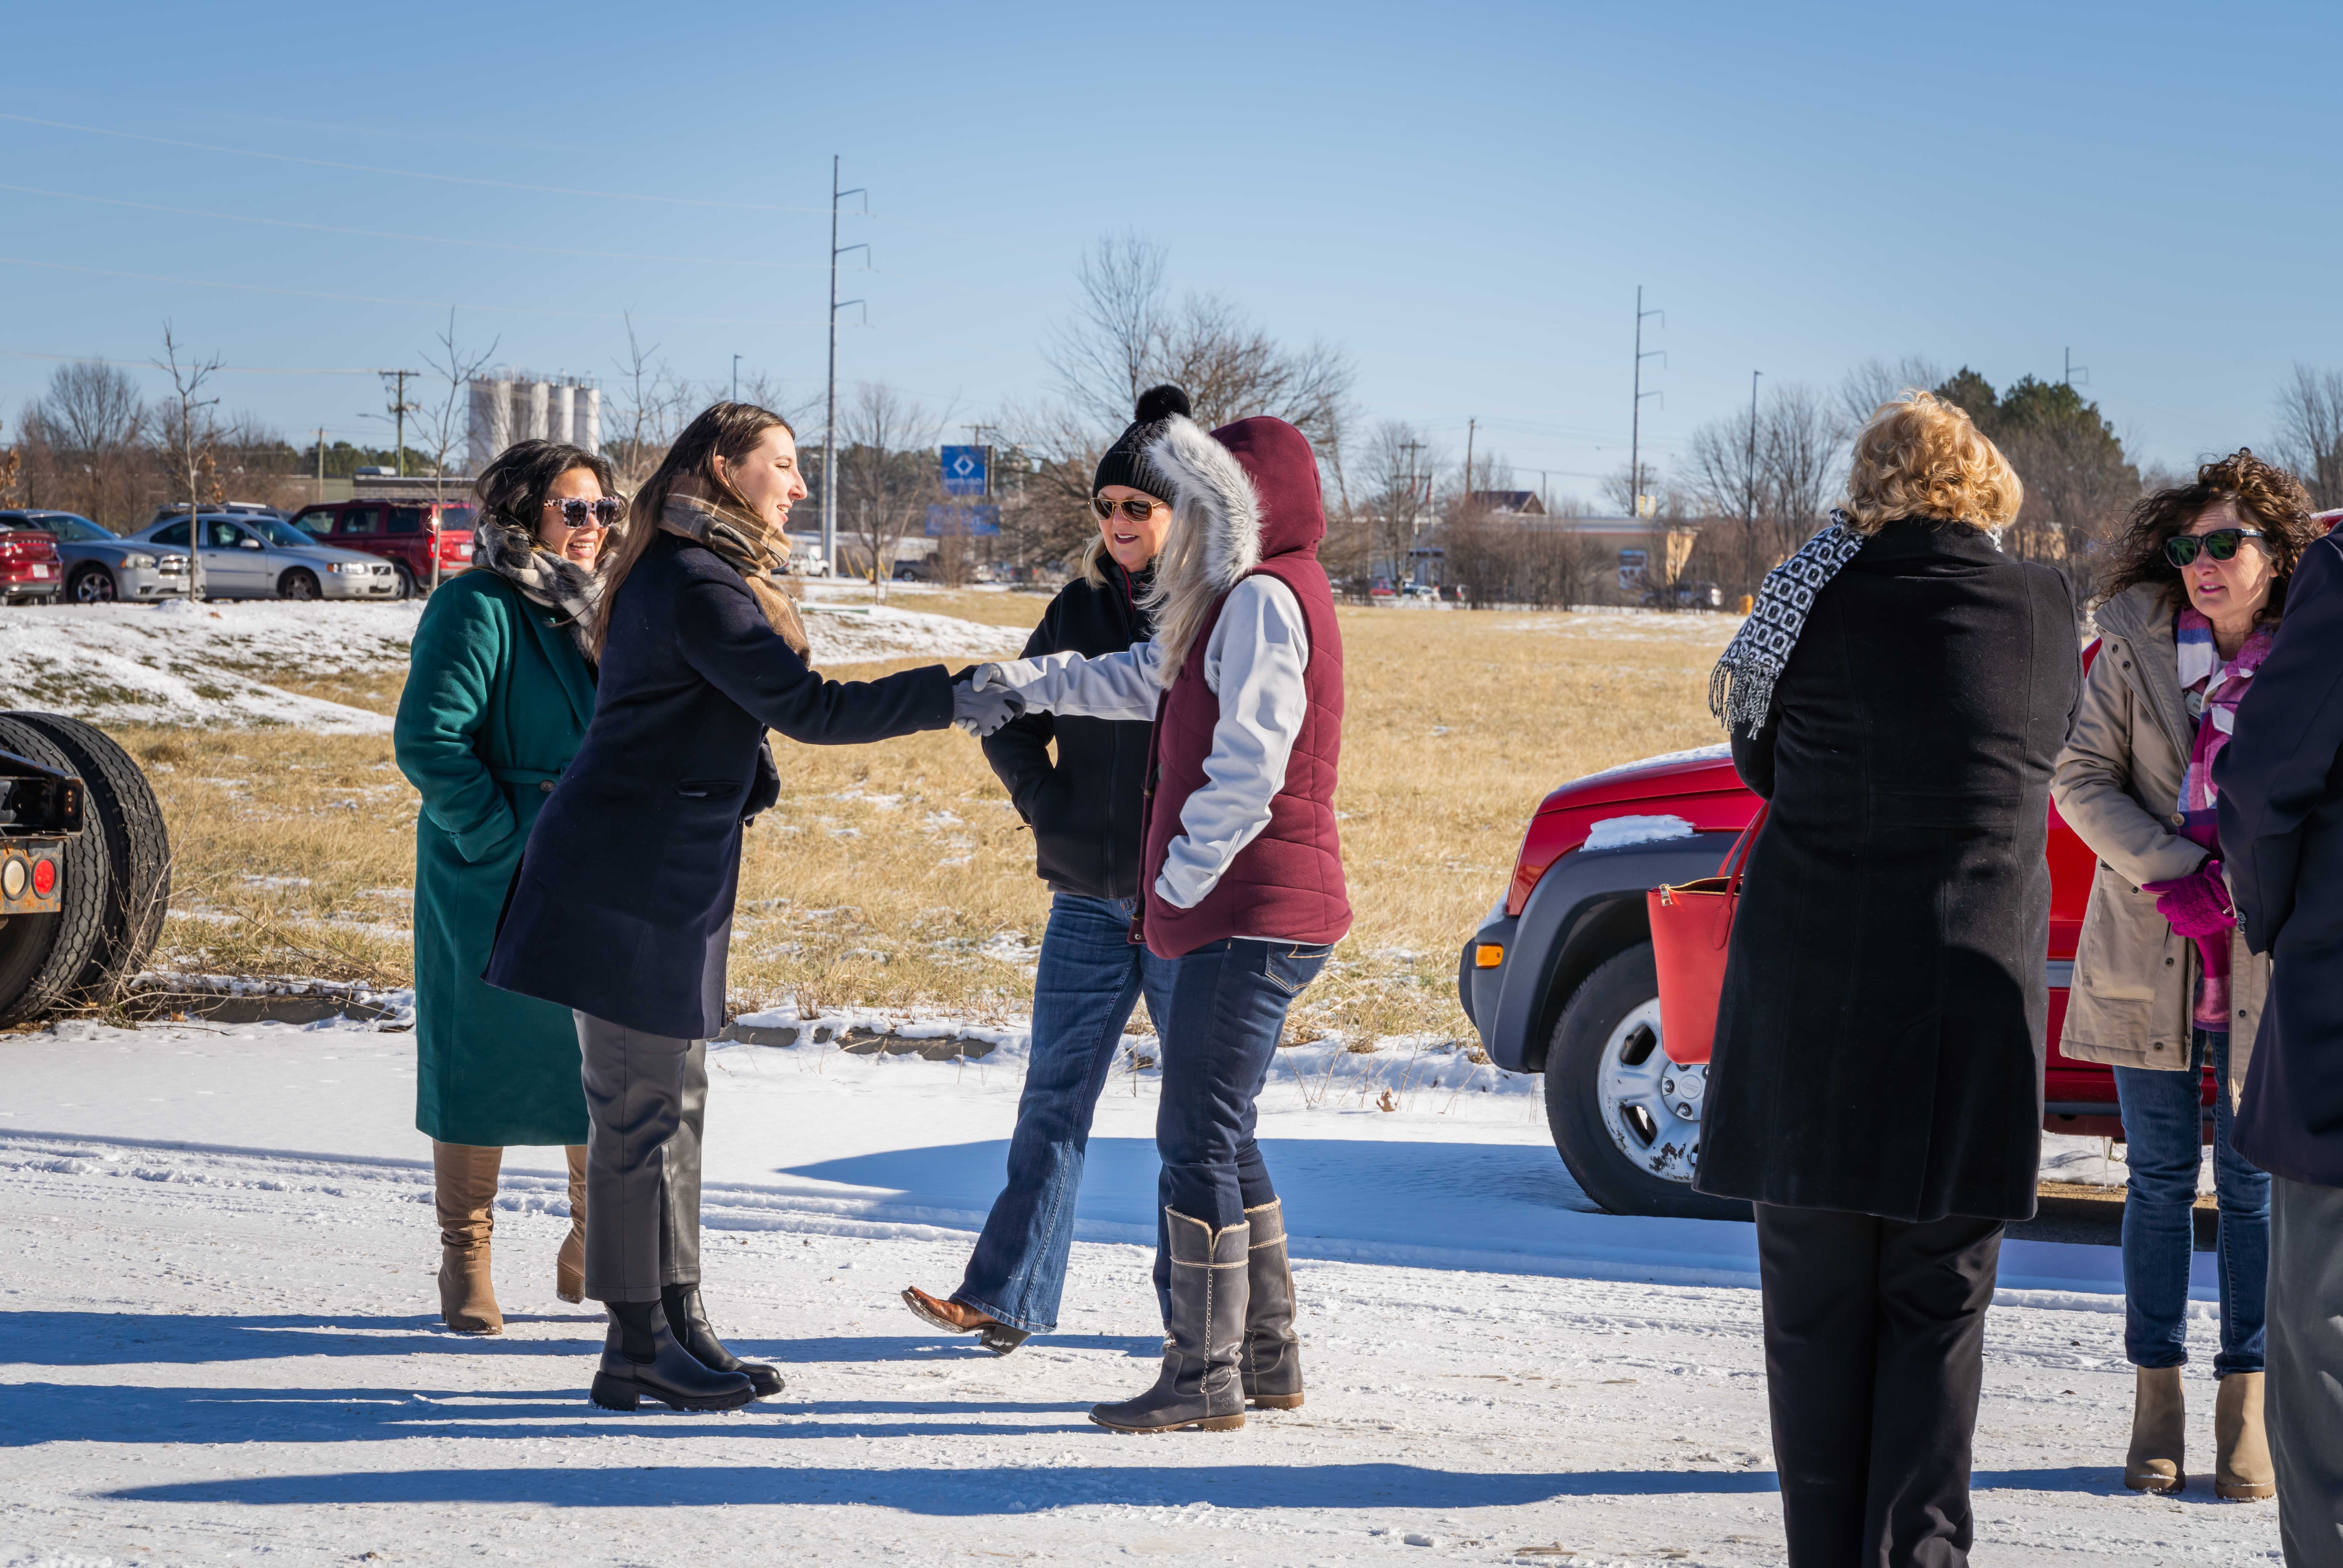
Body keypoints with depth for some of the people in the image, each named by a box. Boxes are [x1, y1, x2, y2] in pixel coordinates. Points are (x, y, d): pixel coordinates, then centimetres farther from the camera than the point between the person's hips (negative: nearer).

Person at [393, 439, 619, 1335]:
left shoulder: (601, 612, 12)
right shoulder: (478, 608, -10)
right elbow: (428, 741, -16)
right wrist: (505, 839, -18)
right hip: (491, 885, -6)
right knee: (479, 1062, 3)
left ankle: (595, 1249, 22)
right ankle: (466, 1262, 14)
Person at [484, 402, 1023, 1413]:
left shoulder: (689, 575, 17)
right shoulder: (696, 586, -16)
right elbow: (807, 709, -20)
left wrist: (748, 780, 7)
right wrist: (947, 699, -14)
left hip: (663, 873, 11)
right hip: (635, 874, -11)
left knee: (671, 1101, 13)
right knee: (641, 1106, -5)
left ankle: (675, 1320, 19)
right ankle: (638, 1348, 0)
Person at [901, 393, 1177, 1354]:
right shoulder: (1079, 610, 9)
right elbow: (1012, 727, 14)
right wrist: (1049, 807, -2)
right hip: (1088, 904, 4)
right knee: (1053, 1104, 3)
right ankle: (1005, 1299, 3)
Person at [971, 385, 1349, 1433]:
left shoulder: (1264, 600, -15)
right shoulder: (1247, 599, 17)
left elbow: (1247, 768, -21)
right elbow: (1148, 679, 28)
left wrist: (1183, 878, -15)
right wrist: (1026, 681, 26)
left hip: (1250, 914, -10)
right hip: (1252, 914, 10)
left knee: (1199, 1140, -8)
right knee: (1220, 1138, 15)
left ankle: (1203, 1376, -5)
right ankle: (1266, 1356, 22)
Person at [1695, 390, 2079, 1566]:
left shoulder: (1820, 601, -4)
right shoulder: (2044, 611, 0)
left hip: (1810, 994, -1)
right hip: (1972, 997, 1)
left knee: (1815, 1304, 8)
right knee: (1938, 1305, 7)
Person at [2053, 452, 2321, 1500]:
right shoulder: (2135, 641, 0)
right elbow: (2080, 780, -2)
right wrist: (2170, 876, -14)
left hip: (2268, 962, -1)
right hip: (2147, 956, 1)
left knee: (2254, 1184, 4)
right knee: (2160, 1178, 7)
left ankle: (2248, 1404, 14)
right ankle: (2156, 1394, 15)